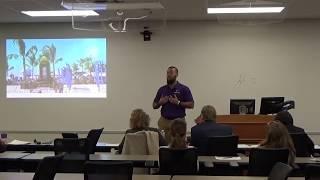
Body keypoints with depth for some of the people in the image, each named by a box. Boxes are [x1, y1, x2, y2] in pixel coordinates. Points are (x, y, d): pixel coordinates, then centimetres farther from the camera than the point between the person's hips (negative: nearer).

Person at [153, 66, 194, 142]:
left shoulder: (184, 89, -1)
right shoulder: (162, 89, 10)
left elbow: (191, 104, -4)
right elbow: (154, 106, 14)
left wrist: (178, 103, -16)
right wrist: (160, 102, -7)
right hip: (164, 120, 3)